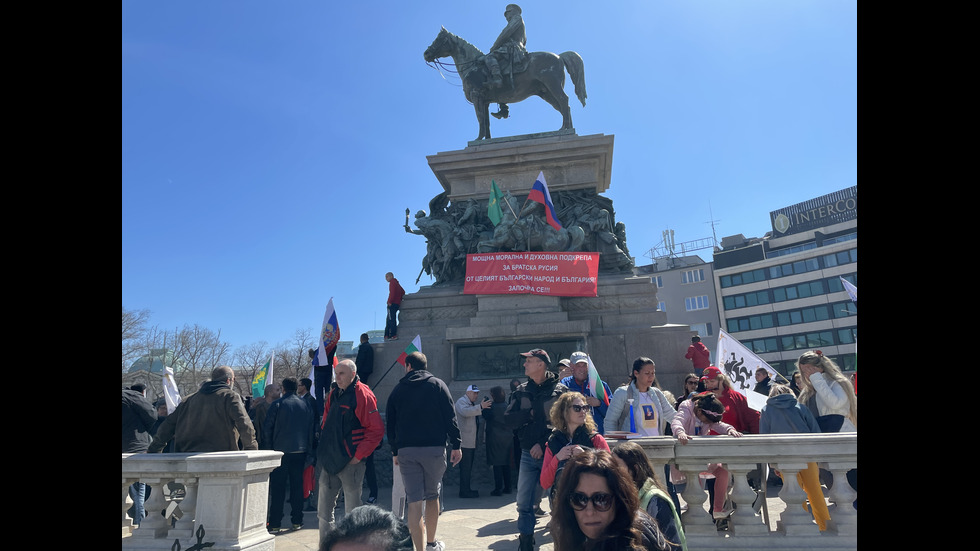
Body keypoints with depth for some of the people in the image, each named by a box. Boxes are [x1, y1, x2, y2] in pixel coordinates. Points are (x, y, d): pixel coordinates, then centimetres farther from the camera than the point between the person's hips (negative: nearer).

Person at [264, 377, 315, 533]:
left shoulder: (277, 405, -6)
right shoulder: (305, 405, 5)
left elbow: (267, 430, -4)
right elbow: (311, 430, 9)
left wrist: (268, 450, 5)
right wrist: (309, 452, 15)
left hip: (280, 451, -3)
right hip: (300, 451, 3)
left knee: (277, 488, 4)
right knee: (297, 486, 10)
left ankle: (274, 524, 6)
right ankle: (297, 521, 16)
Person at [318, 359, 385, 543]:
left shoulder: (362, 395, -13)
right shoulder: (334, 393, 9)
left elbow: (377, 430, -16)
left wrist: (359, 455, -15)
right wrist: (325, 448, 13)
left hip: (350, 461, -7)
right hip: (329, 460, 7)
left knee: (352, 510, 5)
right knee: (324, 511, 15)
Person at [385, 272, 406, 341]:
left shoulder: (392, 282, -5)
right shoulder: (397, 283, 22)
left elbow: (392, 292, -18)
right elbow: (403, 292, 25)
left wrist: (390, 301, -18)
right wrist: (399, 299, 20)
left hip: (392, 304, -9)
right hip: (397, 304, 9)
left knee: (391, 319, -12)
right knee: (389, 320, 12)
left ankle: (393, 335, -17)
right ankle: (387, 335, 12)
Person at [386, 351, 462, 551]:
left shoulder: (397, 390, 10)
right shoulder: (437, 384, 4)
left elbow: (390, 424, 11)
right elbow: (450, 417, -2)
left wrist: (395, 451, 16)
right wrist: (456, 445, 0)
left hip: (406, 451, 1)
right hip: (434, 448, -1)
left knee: (414, 501, 2)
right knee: (432, 495, 16)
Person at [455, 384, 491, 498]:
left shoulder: (472, 404, 23)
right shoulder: (461, 402, -8)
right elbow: (465, 411, -29)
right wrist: (480, 407, -35)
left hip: (471, 442, 10)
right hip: (464, 441, -10)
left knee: (468, 467, 13)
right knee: (465, 467, -8)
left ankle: (467, 490, 19)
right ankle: (464, 492, -4)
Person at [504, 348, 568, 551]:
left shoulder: (560, 391, -5)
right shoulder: (521, 391, 7)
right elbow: (509, 420, 0)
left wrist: (543, 444, -17)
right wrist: (531, 413, -15)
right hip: (528, 455, 4)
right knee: (524, 504, 6)